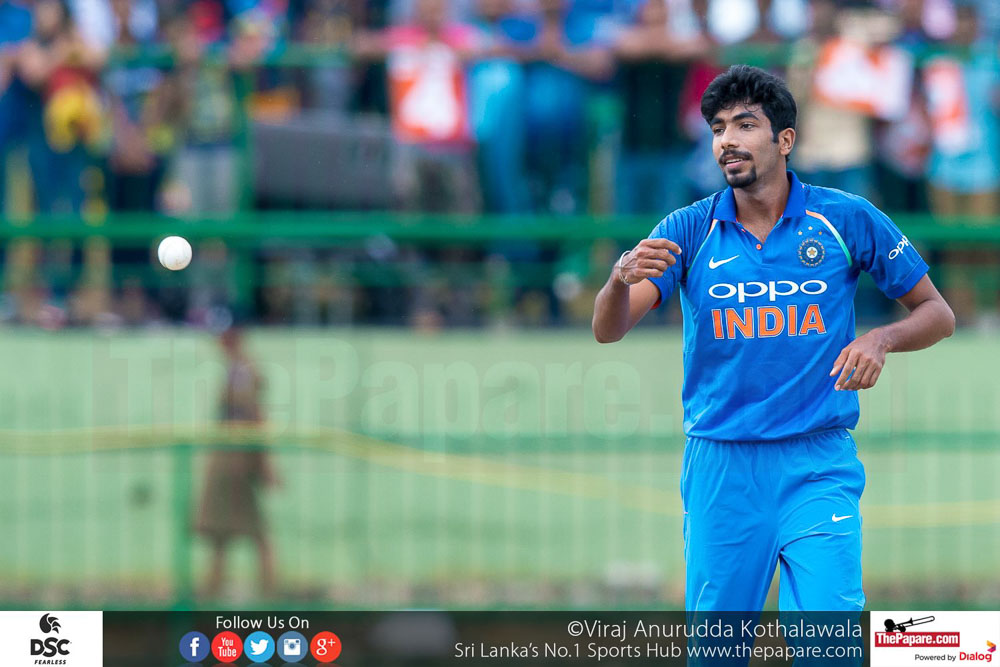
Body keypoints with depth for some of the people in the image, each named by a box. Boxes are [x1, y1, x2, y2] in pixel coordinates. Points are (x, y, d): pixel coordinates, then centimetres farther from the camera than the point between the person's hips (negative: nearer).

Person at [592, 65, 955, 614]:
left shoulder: (848, 219, 0)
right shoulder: (688, 230, 1)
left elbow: (937, 315, 8)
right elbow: (607, 330, -8)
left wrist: (881, 339, -14)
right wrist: (621, 280, -31)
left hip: (817, 466, -1)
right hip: (720, 466, 1)